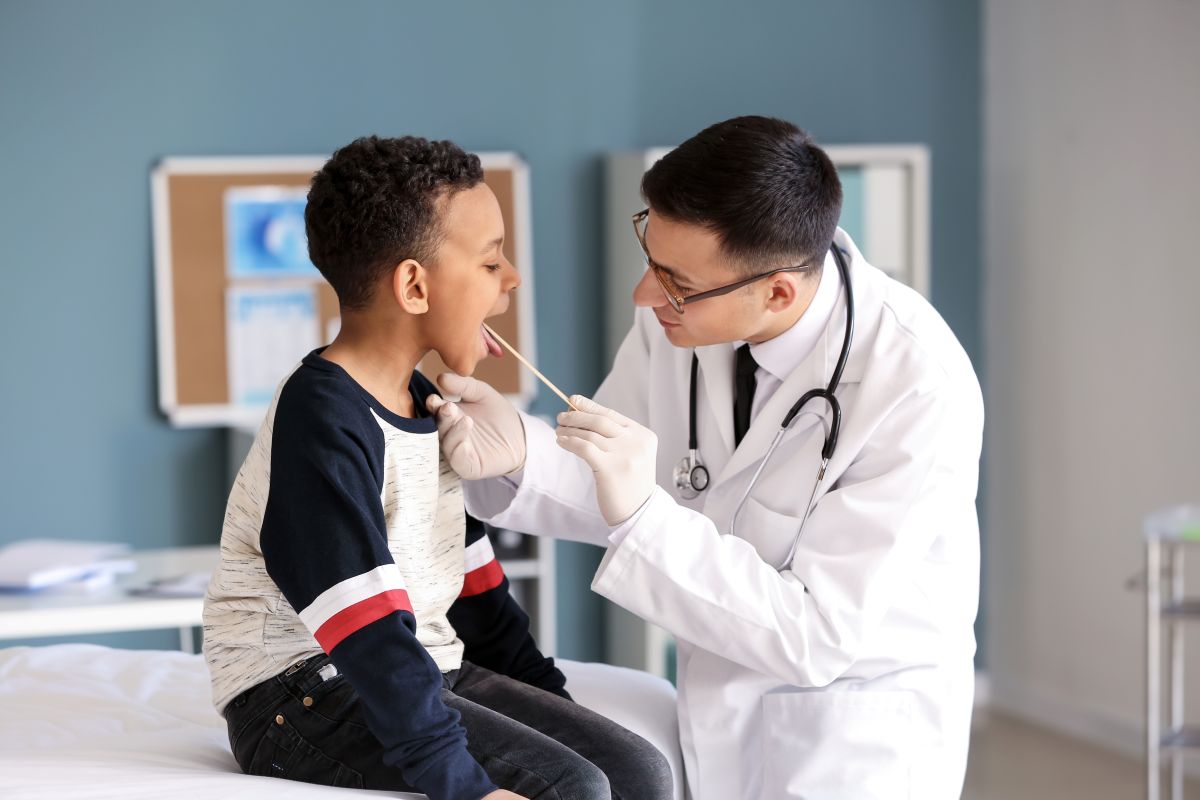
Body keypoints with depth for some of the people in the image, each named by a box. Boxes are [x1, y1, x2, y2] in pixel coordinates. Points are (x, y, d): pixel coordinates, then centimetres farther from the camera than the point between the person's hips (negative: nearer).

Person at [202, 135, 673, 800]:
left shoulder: (422, 403, 12)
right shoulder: (323, 426, -19)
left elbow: (471, 578, 20)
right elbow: (370, 634, -26)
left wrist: (551, 704, 17)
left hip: (425, 668, 9)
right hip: (303, 695, -9)